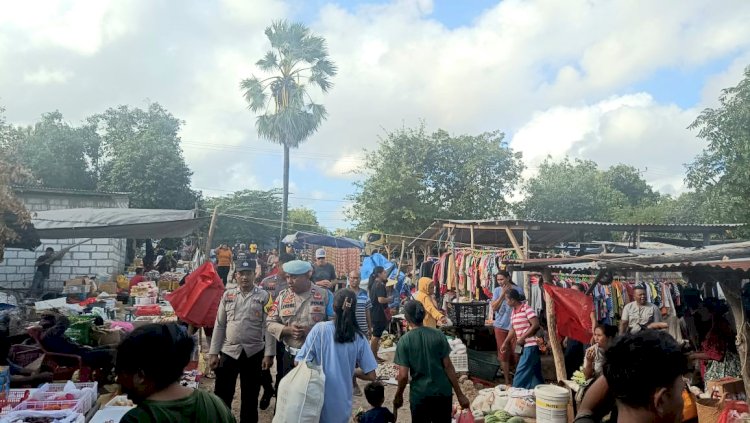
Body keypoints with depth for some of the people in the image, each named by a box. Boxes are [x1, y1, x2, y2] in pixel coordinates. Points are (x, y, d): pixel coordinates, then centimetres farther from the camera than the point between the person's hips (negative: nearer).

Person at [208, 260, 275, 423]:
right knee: (221, 394, 10)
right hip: (228, 352, 2)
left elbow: (268, 327, -5)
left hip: (254, 353, -2)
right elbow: (219, 325, 5)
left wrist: (269, 354, -9)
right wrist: (213, 353, 2)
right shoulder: (228, 295, 4)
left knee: (250, 396, 12)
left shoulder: (264, 296, -4)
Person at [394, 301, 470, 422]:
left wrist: (398, 396, 5)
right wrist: (460, 394, 1)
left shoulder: (404, 341, -12)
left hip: (419, 395, -1)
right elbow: (448, 367, -6)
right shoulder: (438, 335, -7)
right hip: (443, 392, 2)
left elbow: (403, 376, -12)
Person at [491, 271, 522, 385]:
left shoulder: (517, 289, -5)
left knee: (516, 353, 0)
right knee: (503, 354, 6)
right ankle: (507, 381, 17)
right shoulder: (497, 290, 0)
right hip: (501, 326, 2)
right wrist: (502, 294, -13)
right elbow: (494, 308, -8)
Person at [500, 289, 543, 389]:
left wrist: (522, 338, -18)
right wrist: (505, 343, 18)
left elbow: (536, 325, -19)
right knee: (534, 372, 15)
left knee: (521, 372, -5)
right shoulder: (514, 311, 12)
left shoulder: (526, 308, -14)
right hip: (525, 346, 9)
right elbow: (513, 329, 19)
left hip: (530, 345, -9)